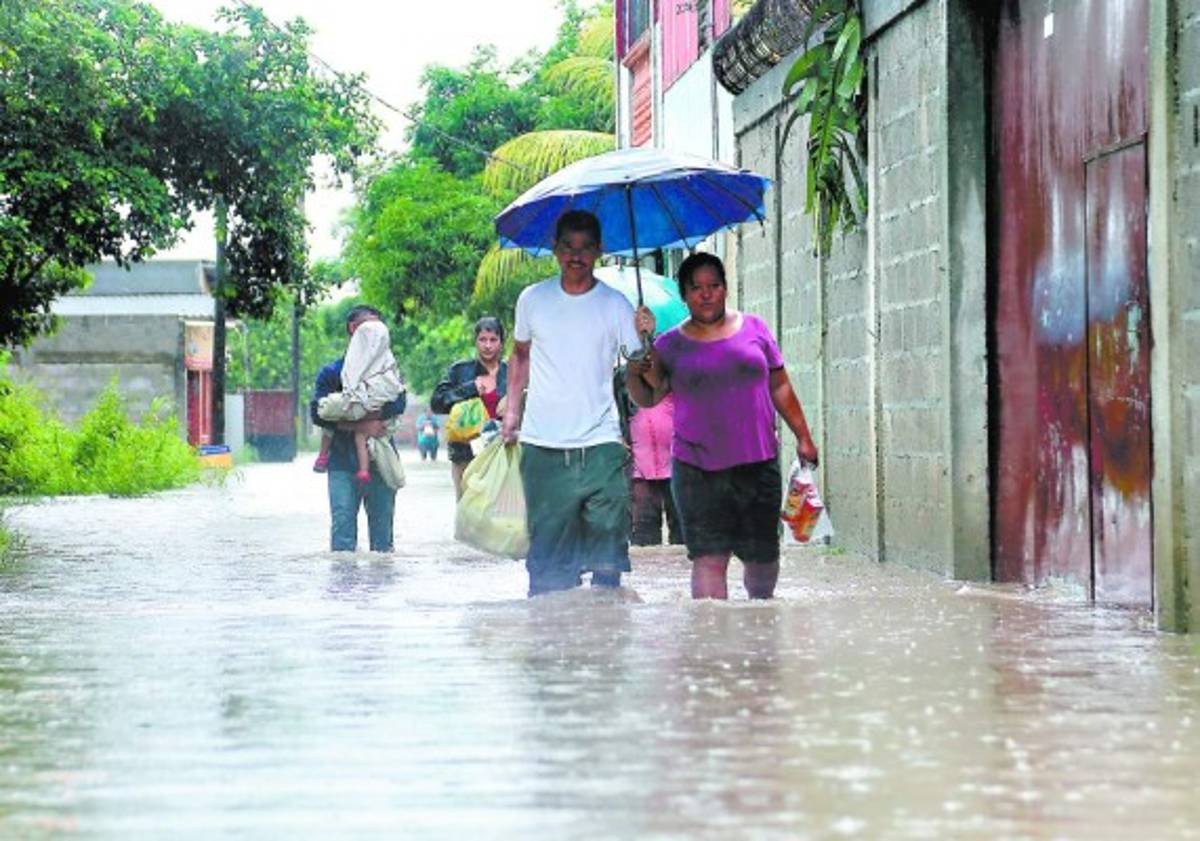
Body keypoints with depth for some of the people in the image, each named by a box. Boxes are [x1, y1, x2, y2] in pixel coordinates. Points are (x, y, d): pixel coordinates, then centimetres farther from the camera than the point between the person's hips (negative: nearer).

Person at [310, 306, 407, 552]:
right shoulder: (332, 372, 7)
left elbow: (398, 404, -6)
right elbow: (318, 414, -6)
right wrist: (360, 427, -18)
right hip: (343, 462, -2)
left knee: (382, 520, 4)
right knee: (343, 521, -9)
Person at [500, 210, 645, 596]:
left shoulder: (614, 305, 2)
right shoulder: (532, 300, 7)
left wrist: (646, 340, -23)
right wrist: (513, 409, 13)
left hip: (600, 445, -1)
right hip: (543, 446, 1)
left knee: (607, 532, -7)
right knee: (547, 551, 4)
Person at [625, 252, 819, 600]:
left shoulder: (753, 328, 9)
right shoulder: (671, 345, 6)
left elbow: (780, 388, 13)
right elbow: (647, 398, 2)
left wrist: (803, 437, 10)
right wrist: (635, 372, -18)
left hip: (758, 464, 1)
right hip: (698, 470, -1)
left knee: (763, 555, 7)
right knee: (709, 558, -9)